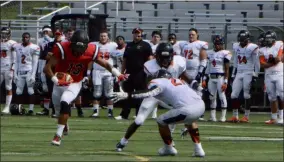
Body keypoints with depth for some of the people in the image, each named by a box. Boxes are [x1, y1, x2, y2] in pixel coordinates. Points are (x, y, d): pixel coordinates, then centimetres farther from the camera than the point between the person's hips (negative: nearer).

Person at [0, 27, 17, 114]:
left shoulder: (12, 44, -5)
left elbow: (15, 58, -8)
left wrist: (12, 69, -14)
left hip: (8, 68, -6)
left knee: (8, 88, -2)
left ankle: (7, 107, 0)